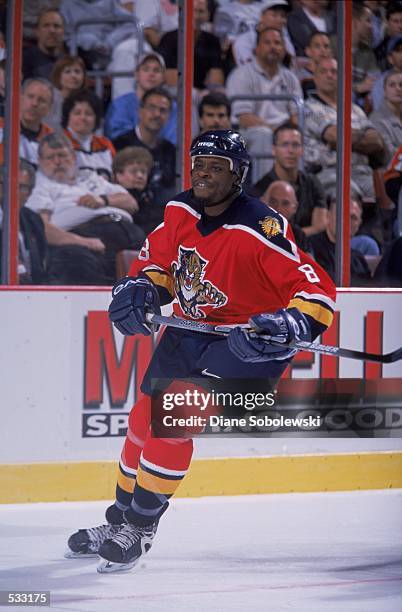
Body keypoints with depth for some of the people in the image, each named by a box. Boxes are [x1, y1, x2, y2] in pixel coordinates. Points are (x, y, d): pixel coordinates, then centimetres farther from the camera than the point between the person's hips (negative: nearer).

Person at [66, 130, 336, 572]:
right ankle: (119, 521, 29)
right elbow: (158, 257, 14)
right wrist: (138, 288, -6)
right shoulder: (181, 212, -4)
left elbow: (318, 289, -27)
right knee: (143, 420, 10)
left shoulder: (258, 230, -25)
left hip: (242, 341, -7)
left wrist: (289, 324, -44)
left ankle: (139, 530, -4)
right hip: (187, 332, 7)